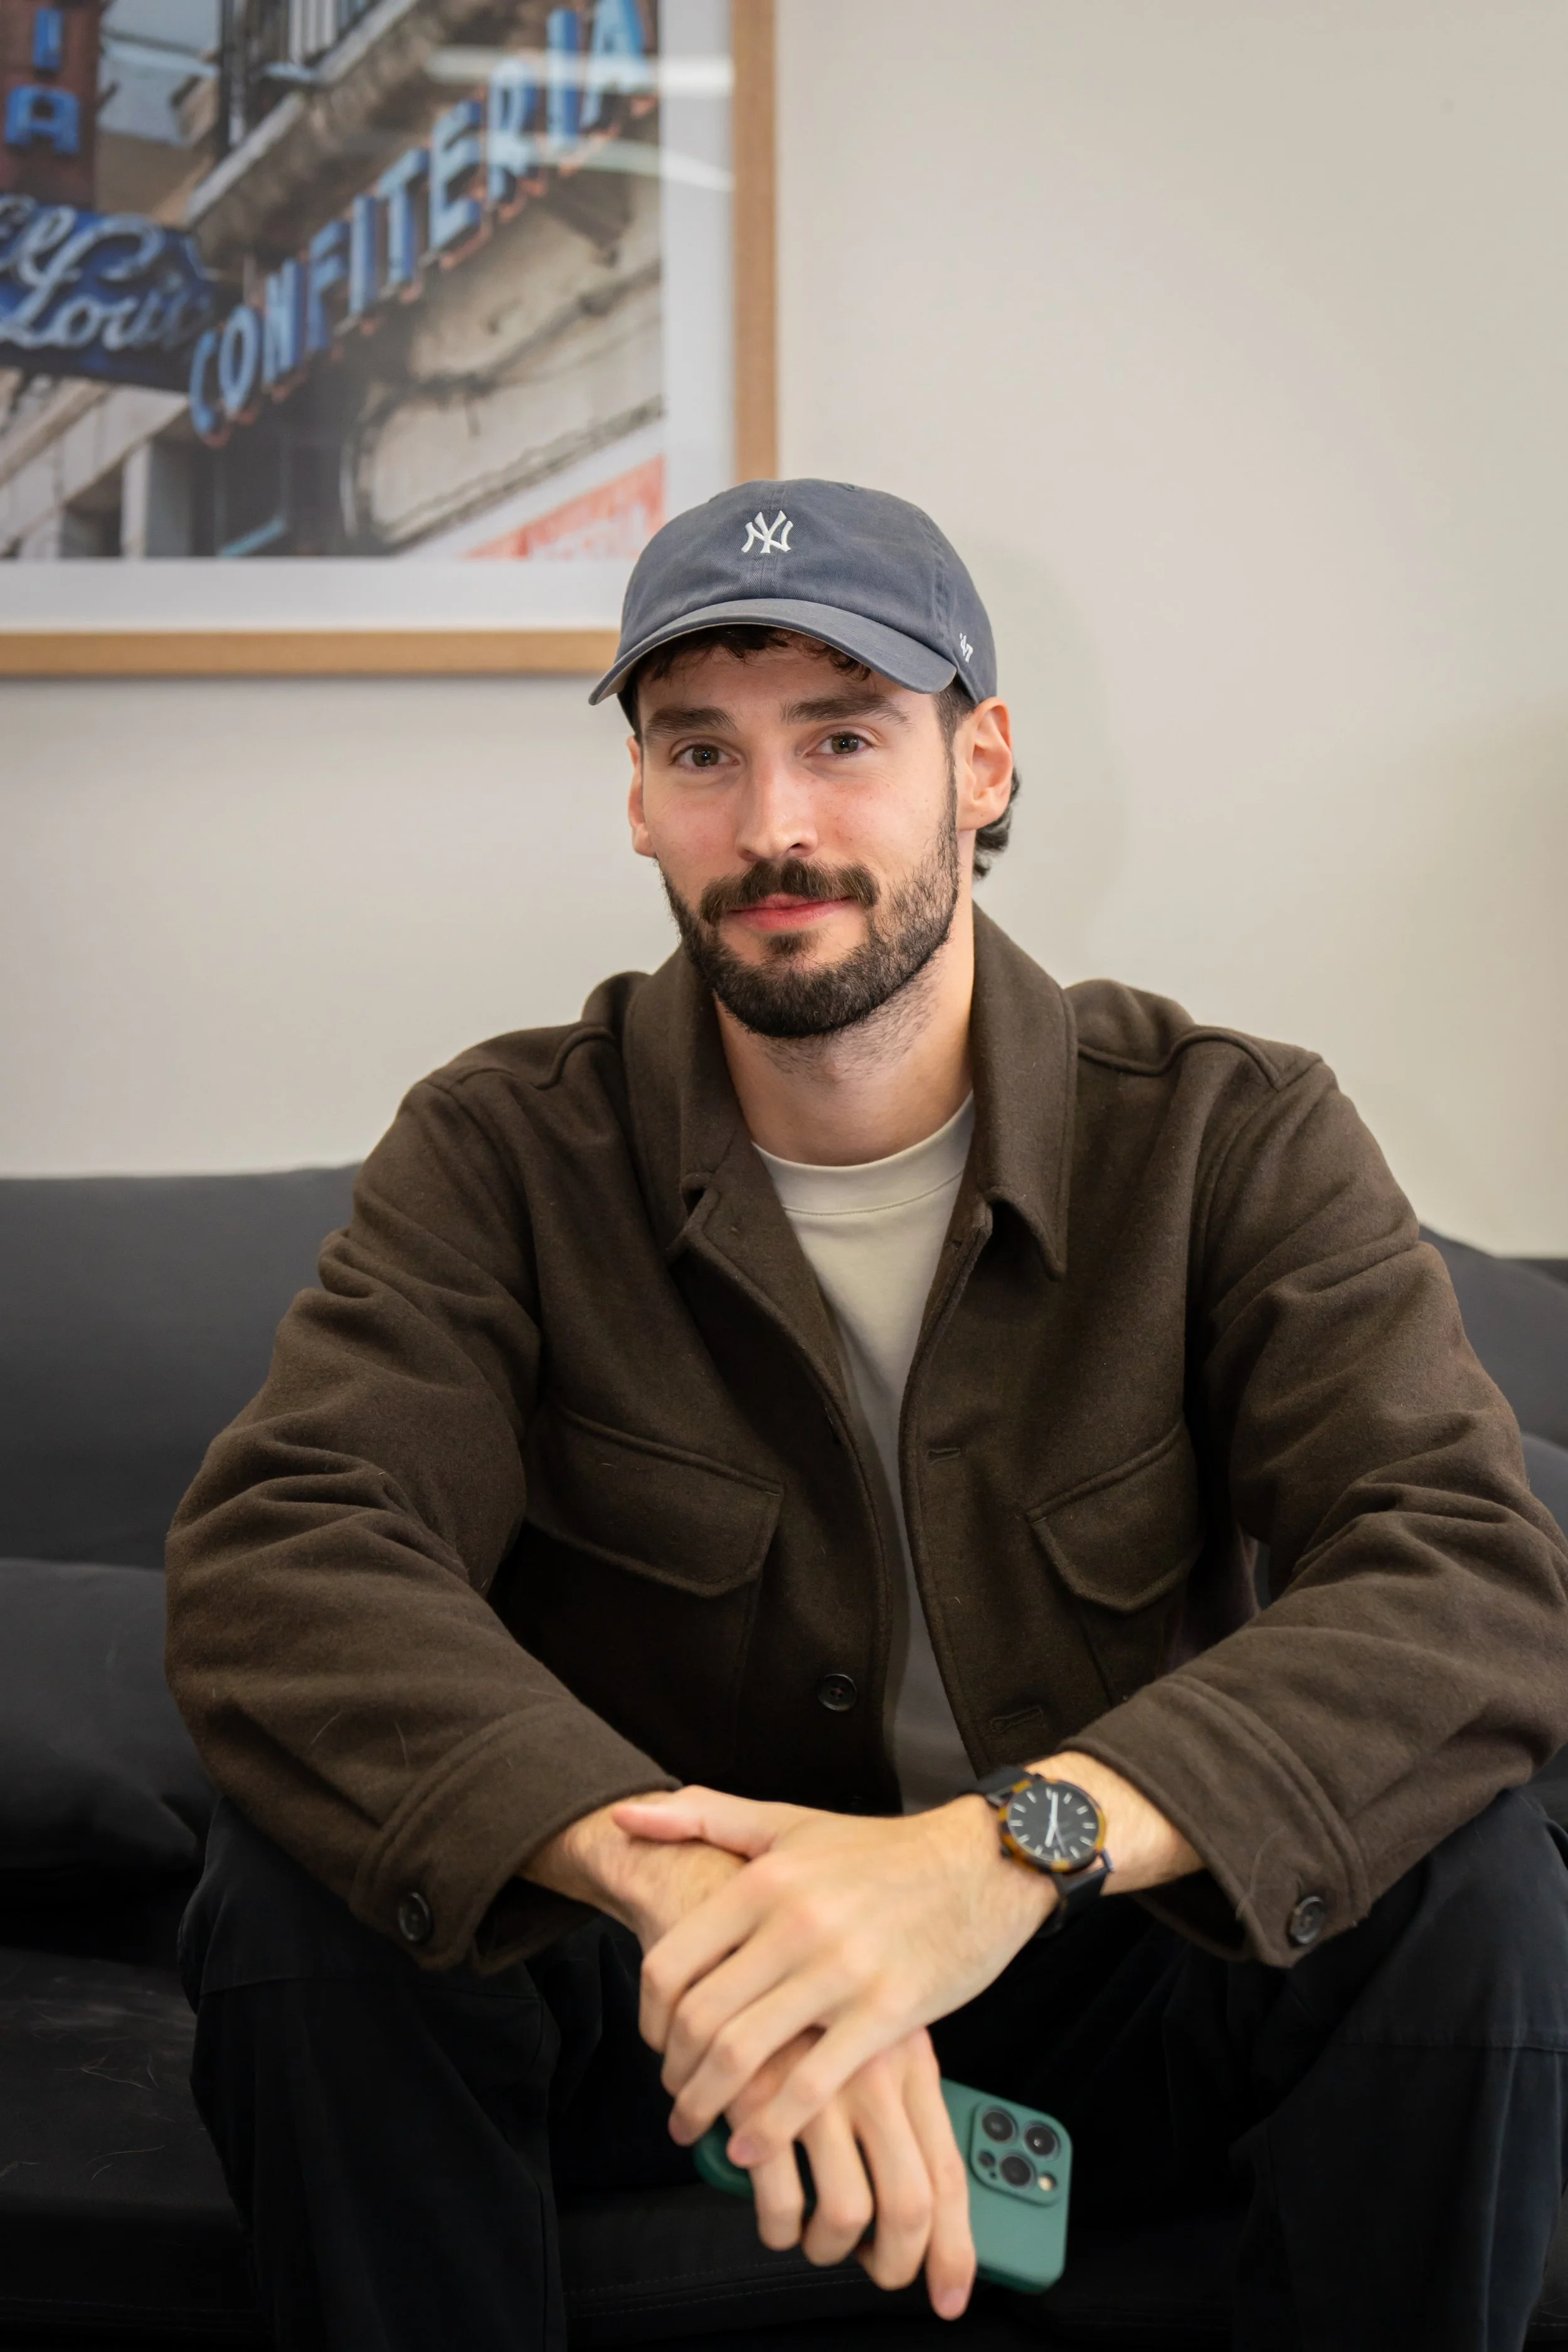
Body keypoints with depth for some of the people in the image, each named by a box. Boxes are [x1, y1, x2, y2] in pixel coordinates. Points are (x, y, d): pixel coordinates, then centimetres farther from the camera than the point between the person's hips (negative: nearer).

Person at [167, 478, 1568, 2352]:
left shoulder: (1230, 1140, -11)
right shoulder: (508, 1156, -9)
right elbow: (270, 1563, -25)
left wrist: (1016, 1841, -43)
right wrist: (662, 1869, -44)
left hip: (1115, 1981, 0)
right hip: (650, 1985, 1)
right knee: (302, 1897, -27)